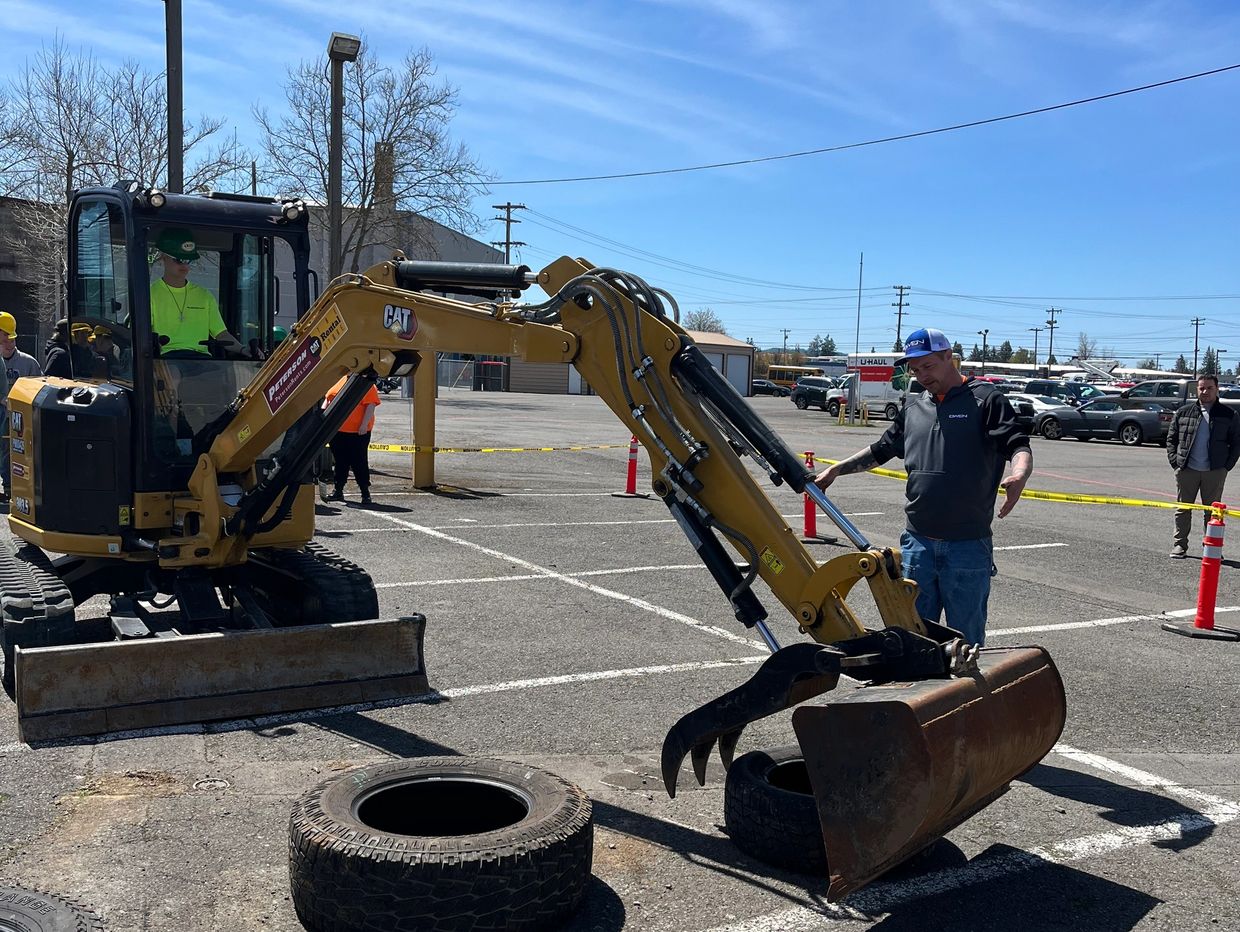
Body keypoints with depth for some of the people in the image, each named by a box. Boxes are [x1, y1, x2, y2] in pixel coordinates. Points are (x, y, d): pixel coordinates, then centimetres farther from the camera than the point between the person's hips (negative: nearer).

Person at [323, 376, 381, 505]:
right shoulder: (341, 382, 12)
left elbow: (370, 405, -13)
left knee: (359, 462, -2)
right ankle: (338, 490, 23)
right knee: (340, 462, 14)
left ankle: (365, 493, 6)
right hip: (337, 431, 6)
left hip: (358, 432, -6)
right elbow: (328, 397, 21)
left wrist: (364, 424, -20)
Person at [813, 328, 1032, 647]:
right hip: (917, 542, 5)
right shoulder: (913, 408, 15)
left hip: (968, 545, -5)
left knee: (966, 637, 5)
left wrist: (1019, 476, -33)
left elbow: (1018, 446, -12)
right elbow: (880, 451, 26)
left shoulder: (985, 399, -2)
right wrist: (836, 470, 17)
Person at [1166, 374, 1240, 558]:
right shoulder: (1183, 412, 7)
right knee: (1183, 509, 5)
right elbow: (1171, 438, 11)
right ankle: (1179, 546, 13)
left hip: (1215, 472, -1)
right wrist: (1174, 461, 0)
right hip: (1186, 470, 1)